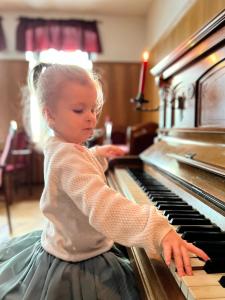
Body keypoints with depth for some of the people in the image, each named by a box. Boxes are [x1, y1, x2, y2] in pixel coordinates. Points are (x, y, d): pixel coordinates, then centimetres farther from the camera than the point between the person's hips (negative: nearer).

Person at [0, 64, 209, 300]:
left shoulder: (58, 148, 0)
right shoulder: (69, 158, -32)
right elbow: (104, 206, -48)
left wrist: (97, 155, 23)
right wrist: (160, 231, -54)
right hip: (76, 268, -7)